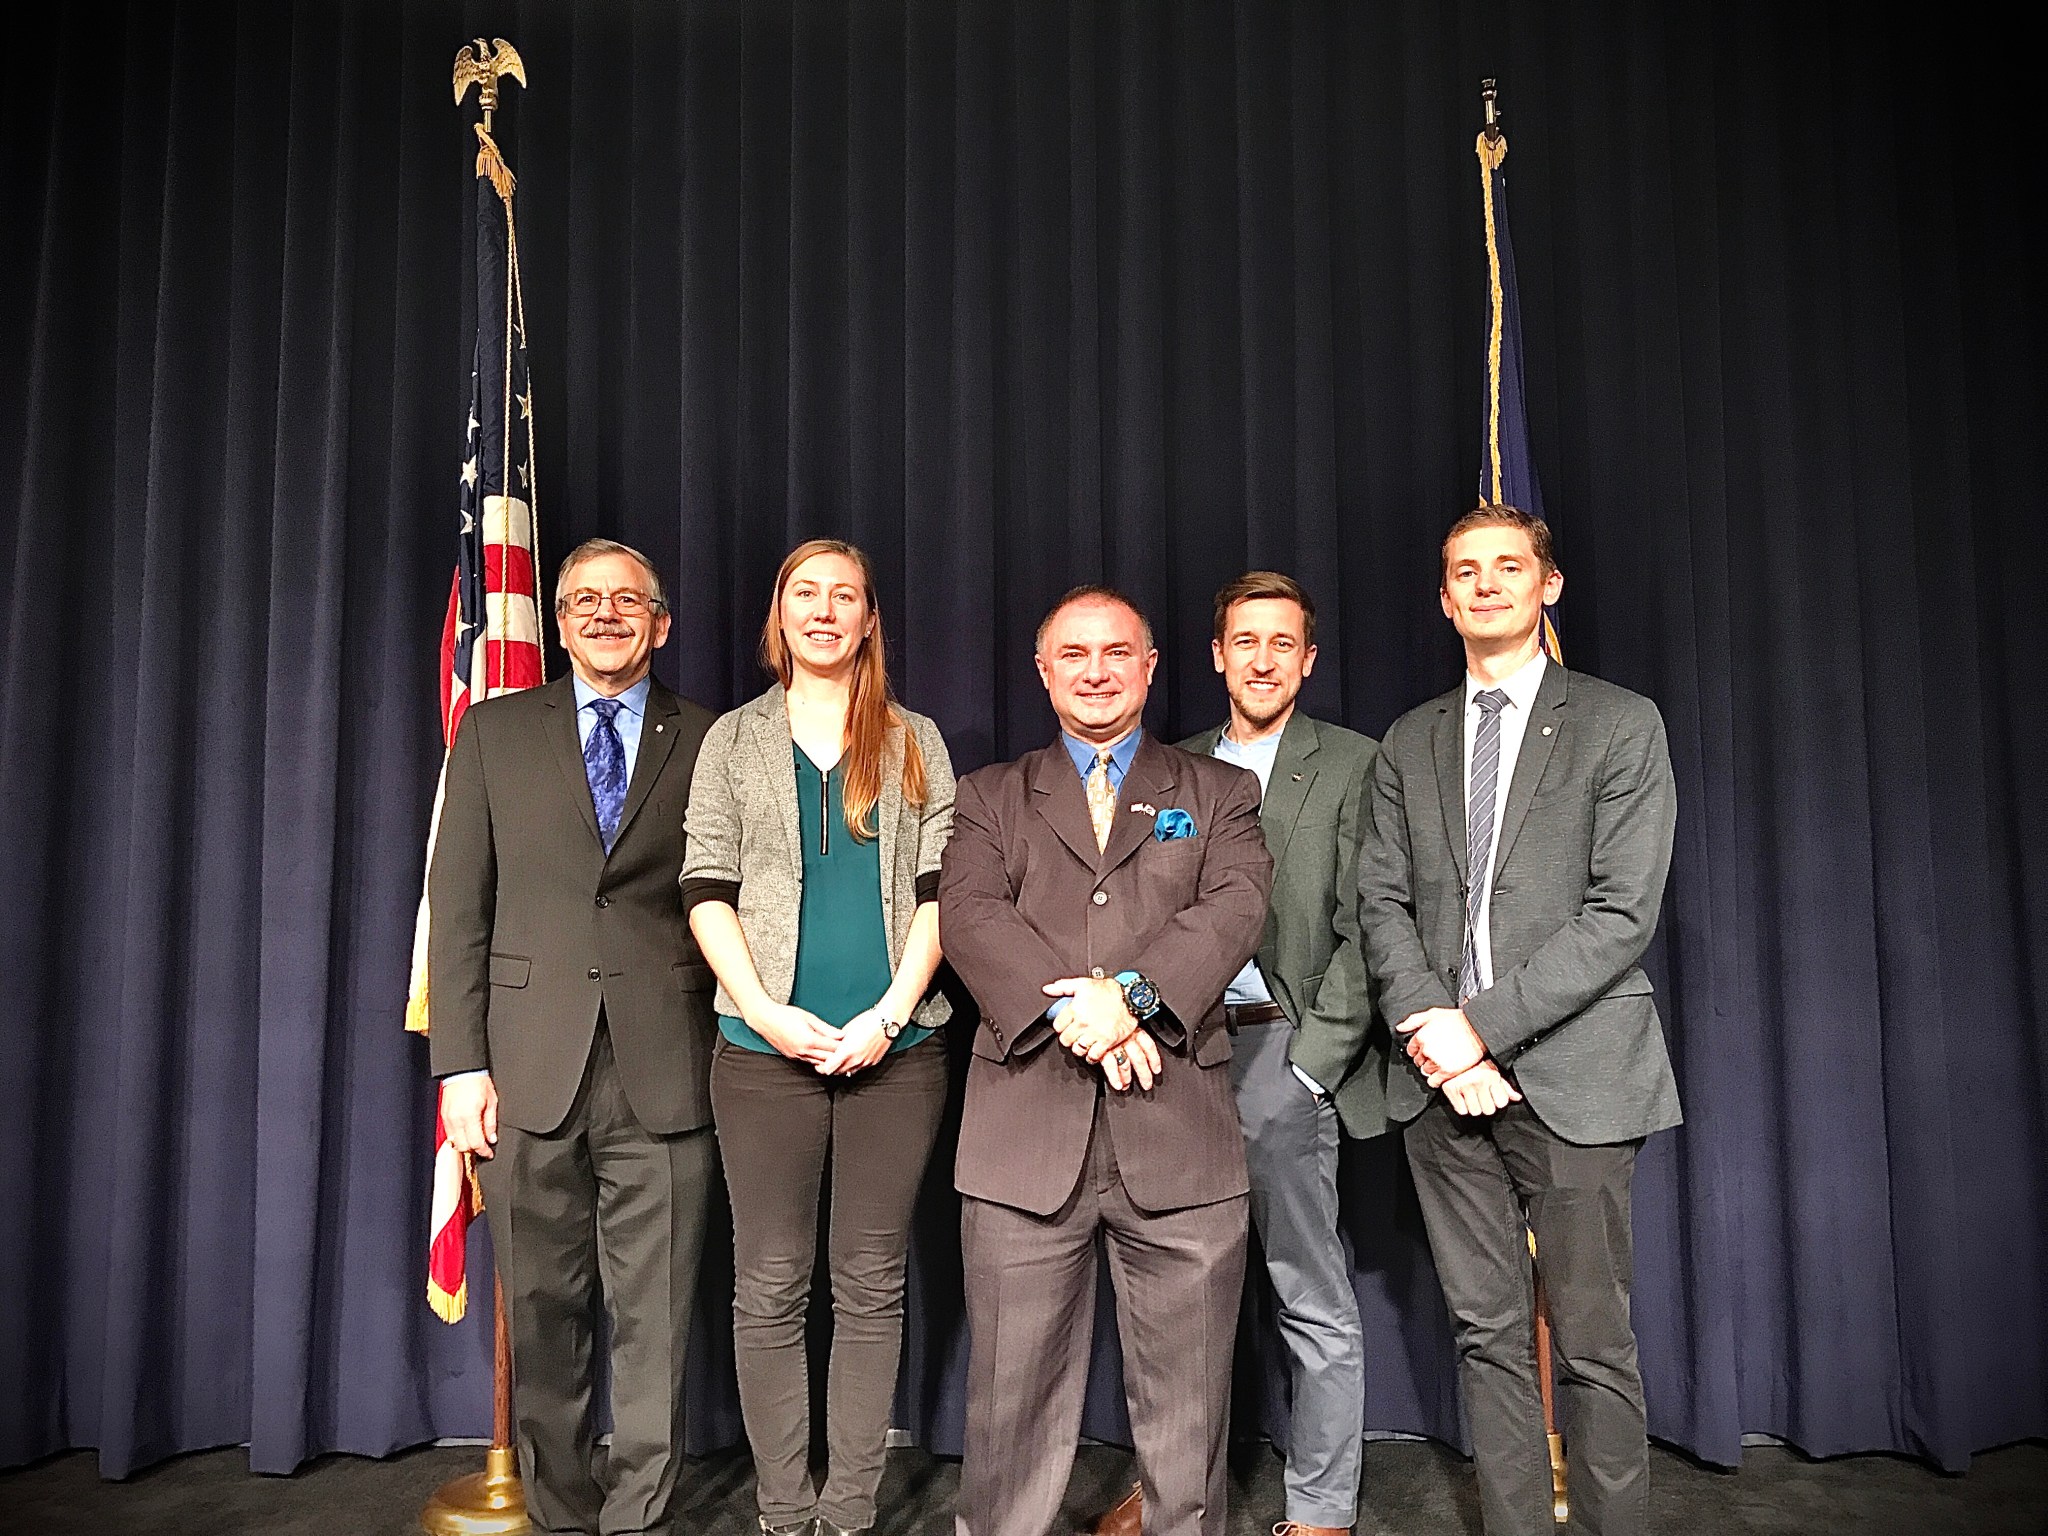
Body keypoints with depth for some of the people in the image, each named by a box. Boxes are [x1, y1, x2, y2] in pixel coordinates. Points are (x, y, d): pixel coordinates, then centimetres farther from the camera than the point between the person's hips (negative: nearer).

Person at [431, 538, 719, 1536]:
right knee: (542, 1319, 10)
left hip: (663, 1073, -1)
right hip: (531, 1070, 1)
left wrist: (736, 1048, -2)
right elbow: (459, 905, 7)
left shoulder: (710, 742, 8)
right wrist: (461, 1062, 0)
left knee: (653, 1328, 3)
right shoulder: (495, 732, 11)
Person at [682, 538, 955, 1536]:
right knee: (770, 1287, 5)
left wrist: (891, 1012, -9)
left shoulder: (915, 742, 10)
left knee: (872, 1285, 7)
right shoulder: (733, 741, 9)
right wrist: (767, 1011, -10)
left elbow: (939, 888, 3)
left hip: (894, 1044, 1)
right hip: (766, 1045, 0)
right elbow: (707, 891, 3)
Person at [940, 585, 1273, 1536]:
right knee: (1013, 1395, 7)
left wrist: (1132, 991, -18)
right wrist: (1067, 1010, -16)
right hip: (1024, 1135, 0)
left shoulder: (1220, 793, 14)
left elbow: (1237, 905, -3)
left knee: (1187, 1410, 9)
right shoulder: (990, 797, 15)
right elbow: (970, 916, -1)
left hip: (1179, 1132, 0)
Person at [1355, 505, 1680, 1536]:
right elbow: (1381, 903, 8)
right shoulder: (1408, 744, 14)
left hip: (1570, 1073, -3)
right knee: (1488, 1336, 10)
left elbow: (1621, 915, -7)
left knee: (1593, 1345, 3)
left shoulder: (1620, 724, 2)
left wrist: (1484, 1025, -13)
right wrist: (1429, 1026, -9)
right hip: (1442, 1074, 4)